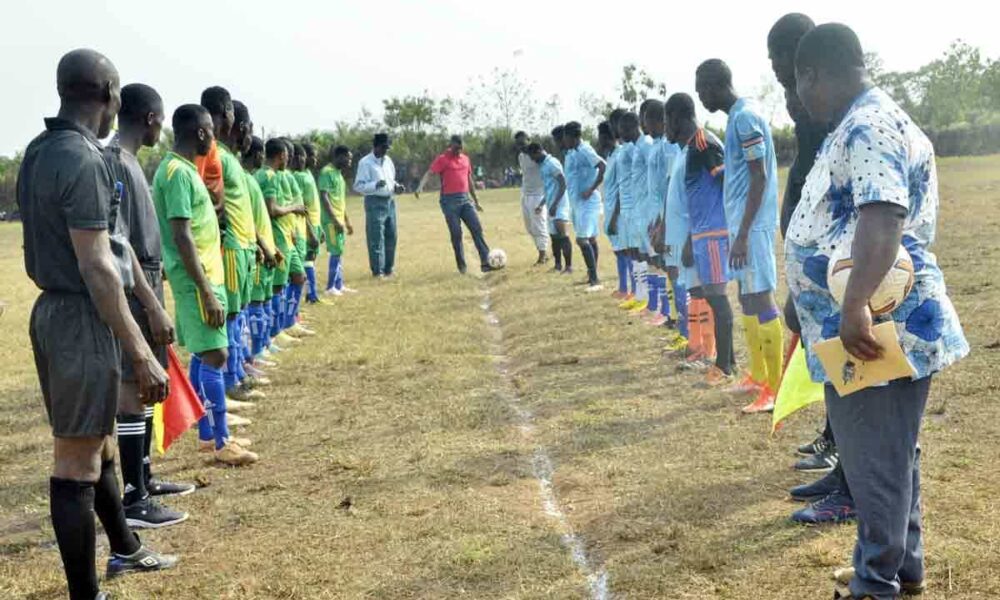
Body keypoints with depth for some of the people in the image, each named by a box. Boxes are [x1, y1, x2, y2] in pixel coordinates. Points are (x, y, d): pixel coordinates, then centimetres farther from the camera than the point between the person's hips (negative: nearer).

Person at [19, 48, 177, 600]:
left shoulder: (38, 153, 10)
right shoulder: (83, 161, -19)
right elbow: (97, 268, -22)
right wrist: (142, 356, -20)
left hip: (50, 310, 10)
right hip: (82, 318, -10)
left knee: (94, 442, 22)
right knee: (76, 462, -2)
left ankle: (125, 550, 39)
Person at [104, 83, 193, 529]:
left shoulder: (126, 161, 13)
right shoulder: (116, 164, -17)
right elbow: (119, 244, -22)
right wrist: (152, 306, -22)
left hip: (146, 286, 10)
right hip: (134, 293, -10)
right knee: (133, 388, -6)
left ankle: (144, 478, 27)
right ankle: (133, 500, -1)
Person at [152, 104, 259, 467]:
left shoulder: (182, 169, 13)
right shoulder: (178, 172, -18)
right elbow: (182, 237, -22)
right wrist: (206, 291, -23)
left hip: (203, 276, 10)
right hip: (197, 280, -10)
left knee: (203, 355, 13)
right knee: (214, 355, -8)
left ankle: (207, 434, 21)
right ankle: (222, 443, -4)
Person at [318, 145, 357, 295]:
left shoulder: (339, 173, 16)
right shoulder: (327, 172, -13)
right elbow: (324, 198, -19)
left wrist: (347, 221, 21)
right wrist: (335, 220, -22)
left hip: (340, 220, 9)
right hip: (331, 221, -9)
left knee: (339, 252, 11)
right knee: (336, 252, -8)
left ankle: (339, 285, 17)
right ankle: (331, 287, -1)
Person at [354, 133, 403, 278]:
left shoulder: (388, 160, 14)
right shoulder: (365, 163, -9)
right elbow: (358, 186, -14)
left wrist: (396, 187, 4)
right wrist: (375, 185, -28)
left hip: (390, 201, 7)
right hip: (375, 202, -7)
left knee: (391, 236, 11)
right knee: (376, 238, -6)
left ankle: (389, 268, 22)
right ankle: (377, 271, 0)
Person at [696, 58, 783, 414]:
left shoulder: (746, 118, -15)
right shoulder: (737, 117, 15)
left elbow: (759, 177, -19)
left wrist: (743, 233, -21)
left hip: (752, 225, -10)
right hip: (742, 223, 10)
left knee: (761, 300, -8)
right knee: (747, 299, 15)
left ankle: (775, 389, -6)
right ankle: (757, 377, 24)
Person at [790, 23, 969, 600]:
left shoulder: (867, 128, -18)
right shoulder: (867, 124, 17)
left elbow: (883, 217, -34)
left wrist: (853, 306, -42)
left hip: (875, 329, -11)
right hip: (874, 326, 11)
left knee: (877, 463, 1)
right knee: (891, 455, 20)